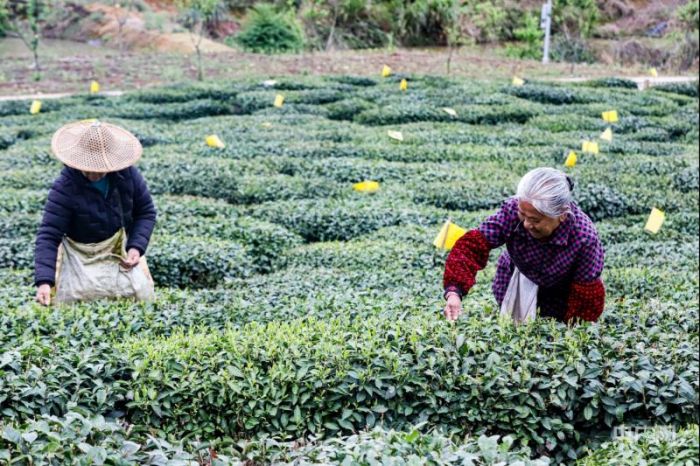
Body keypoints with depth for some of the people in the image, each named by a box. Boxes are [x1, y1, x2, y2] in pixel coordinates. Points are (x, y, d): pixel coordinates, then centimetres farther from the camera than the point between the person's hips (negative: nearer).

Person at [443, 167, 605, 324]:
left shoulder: (585, 238, -39)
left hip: (562, 291, -1)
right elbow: (473, 245, -35)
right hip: (523, 274, 1)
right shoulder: (512, 209, -35)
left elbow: (587, 295, -25)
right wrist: (453, 292, -48)